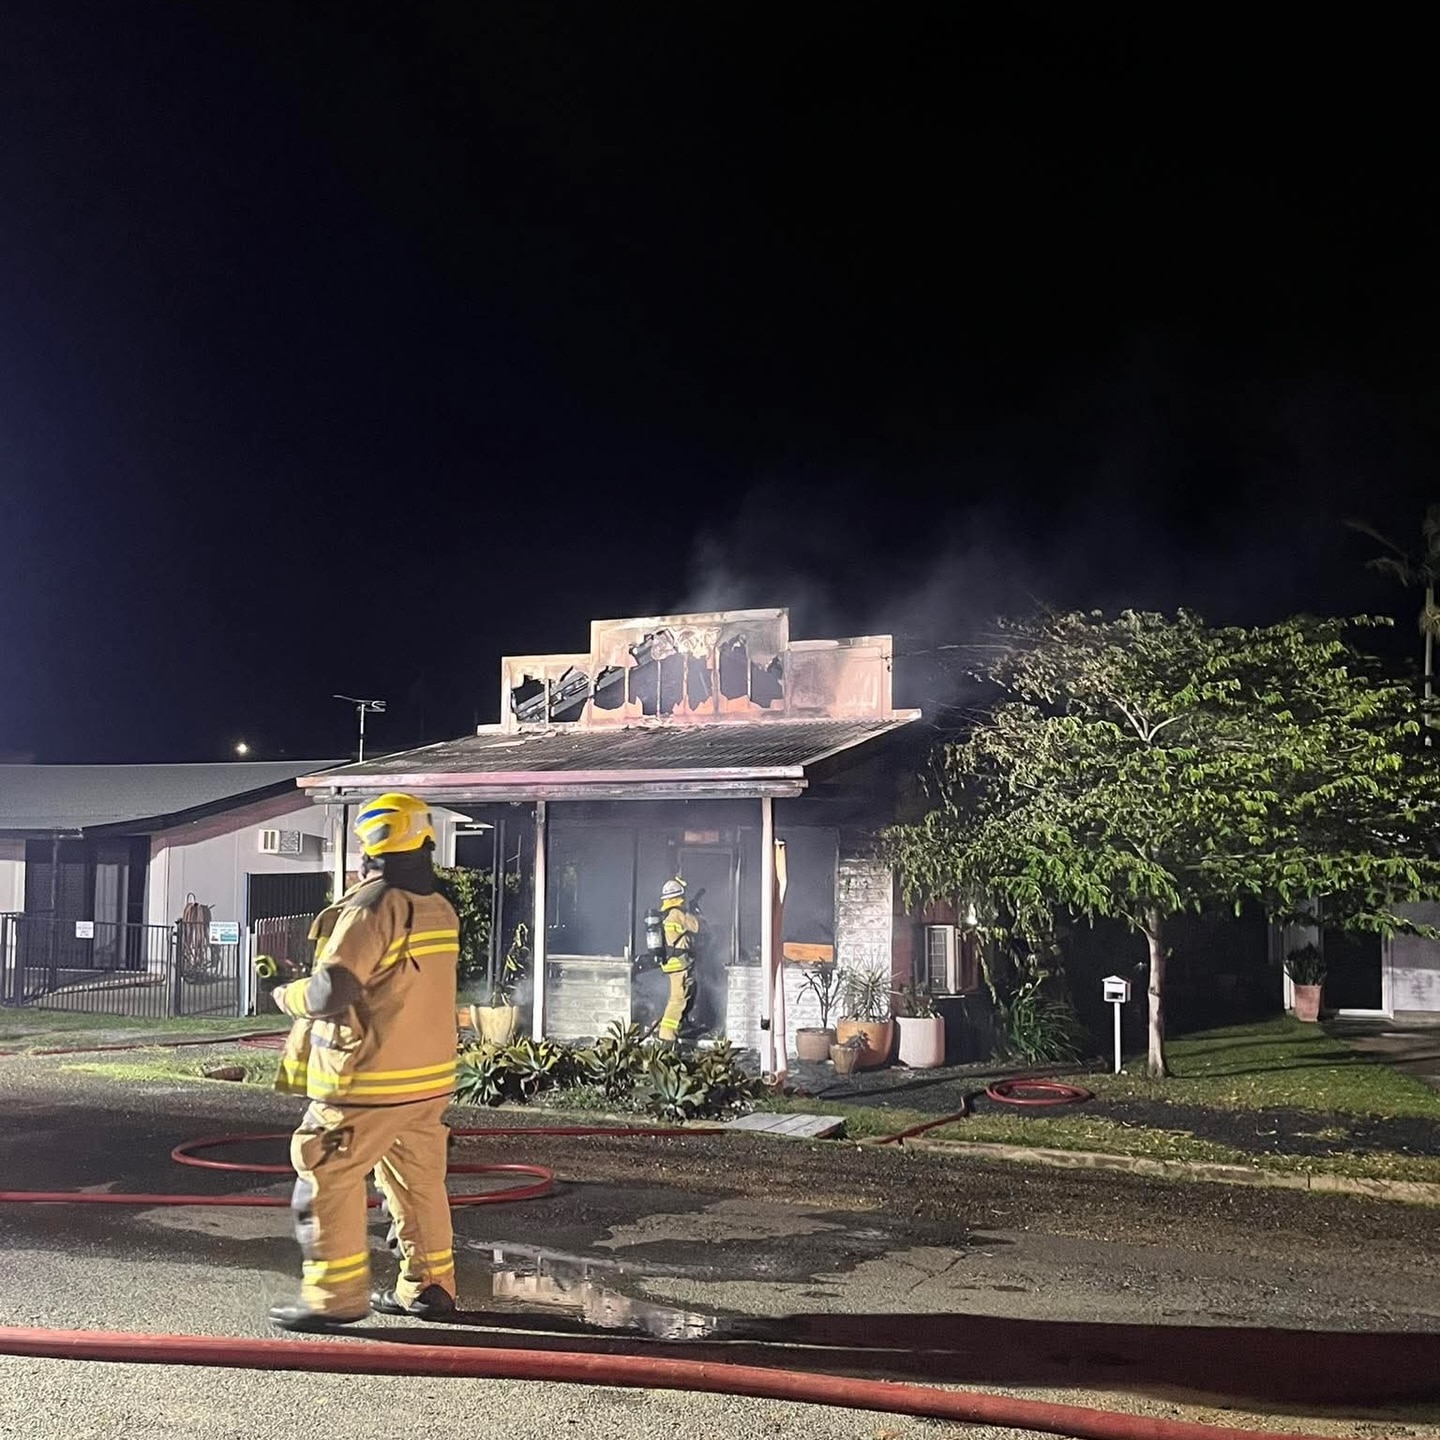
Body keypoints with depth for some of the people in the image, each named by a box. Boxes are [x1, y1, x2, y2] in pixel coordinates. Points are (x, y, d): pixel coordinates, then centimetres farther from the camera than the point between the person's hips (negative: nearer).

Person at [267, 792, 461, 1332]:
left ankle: (336, 1294, 3)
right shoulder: (439, 909, 8)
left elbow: (331, 992, -22)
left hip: (370, 1082, -8)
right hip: (429, 1075, 8)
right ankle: (428, 1286, 22)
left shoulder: (373, 907, -17)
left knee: (328, 1178, 1)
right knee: (419, 1180, 16)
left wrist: (289, 996, -2)